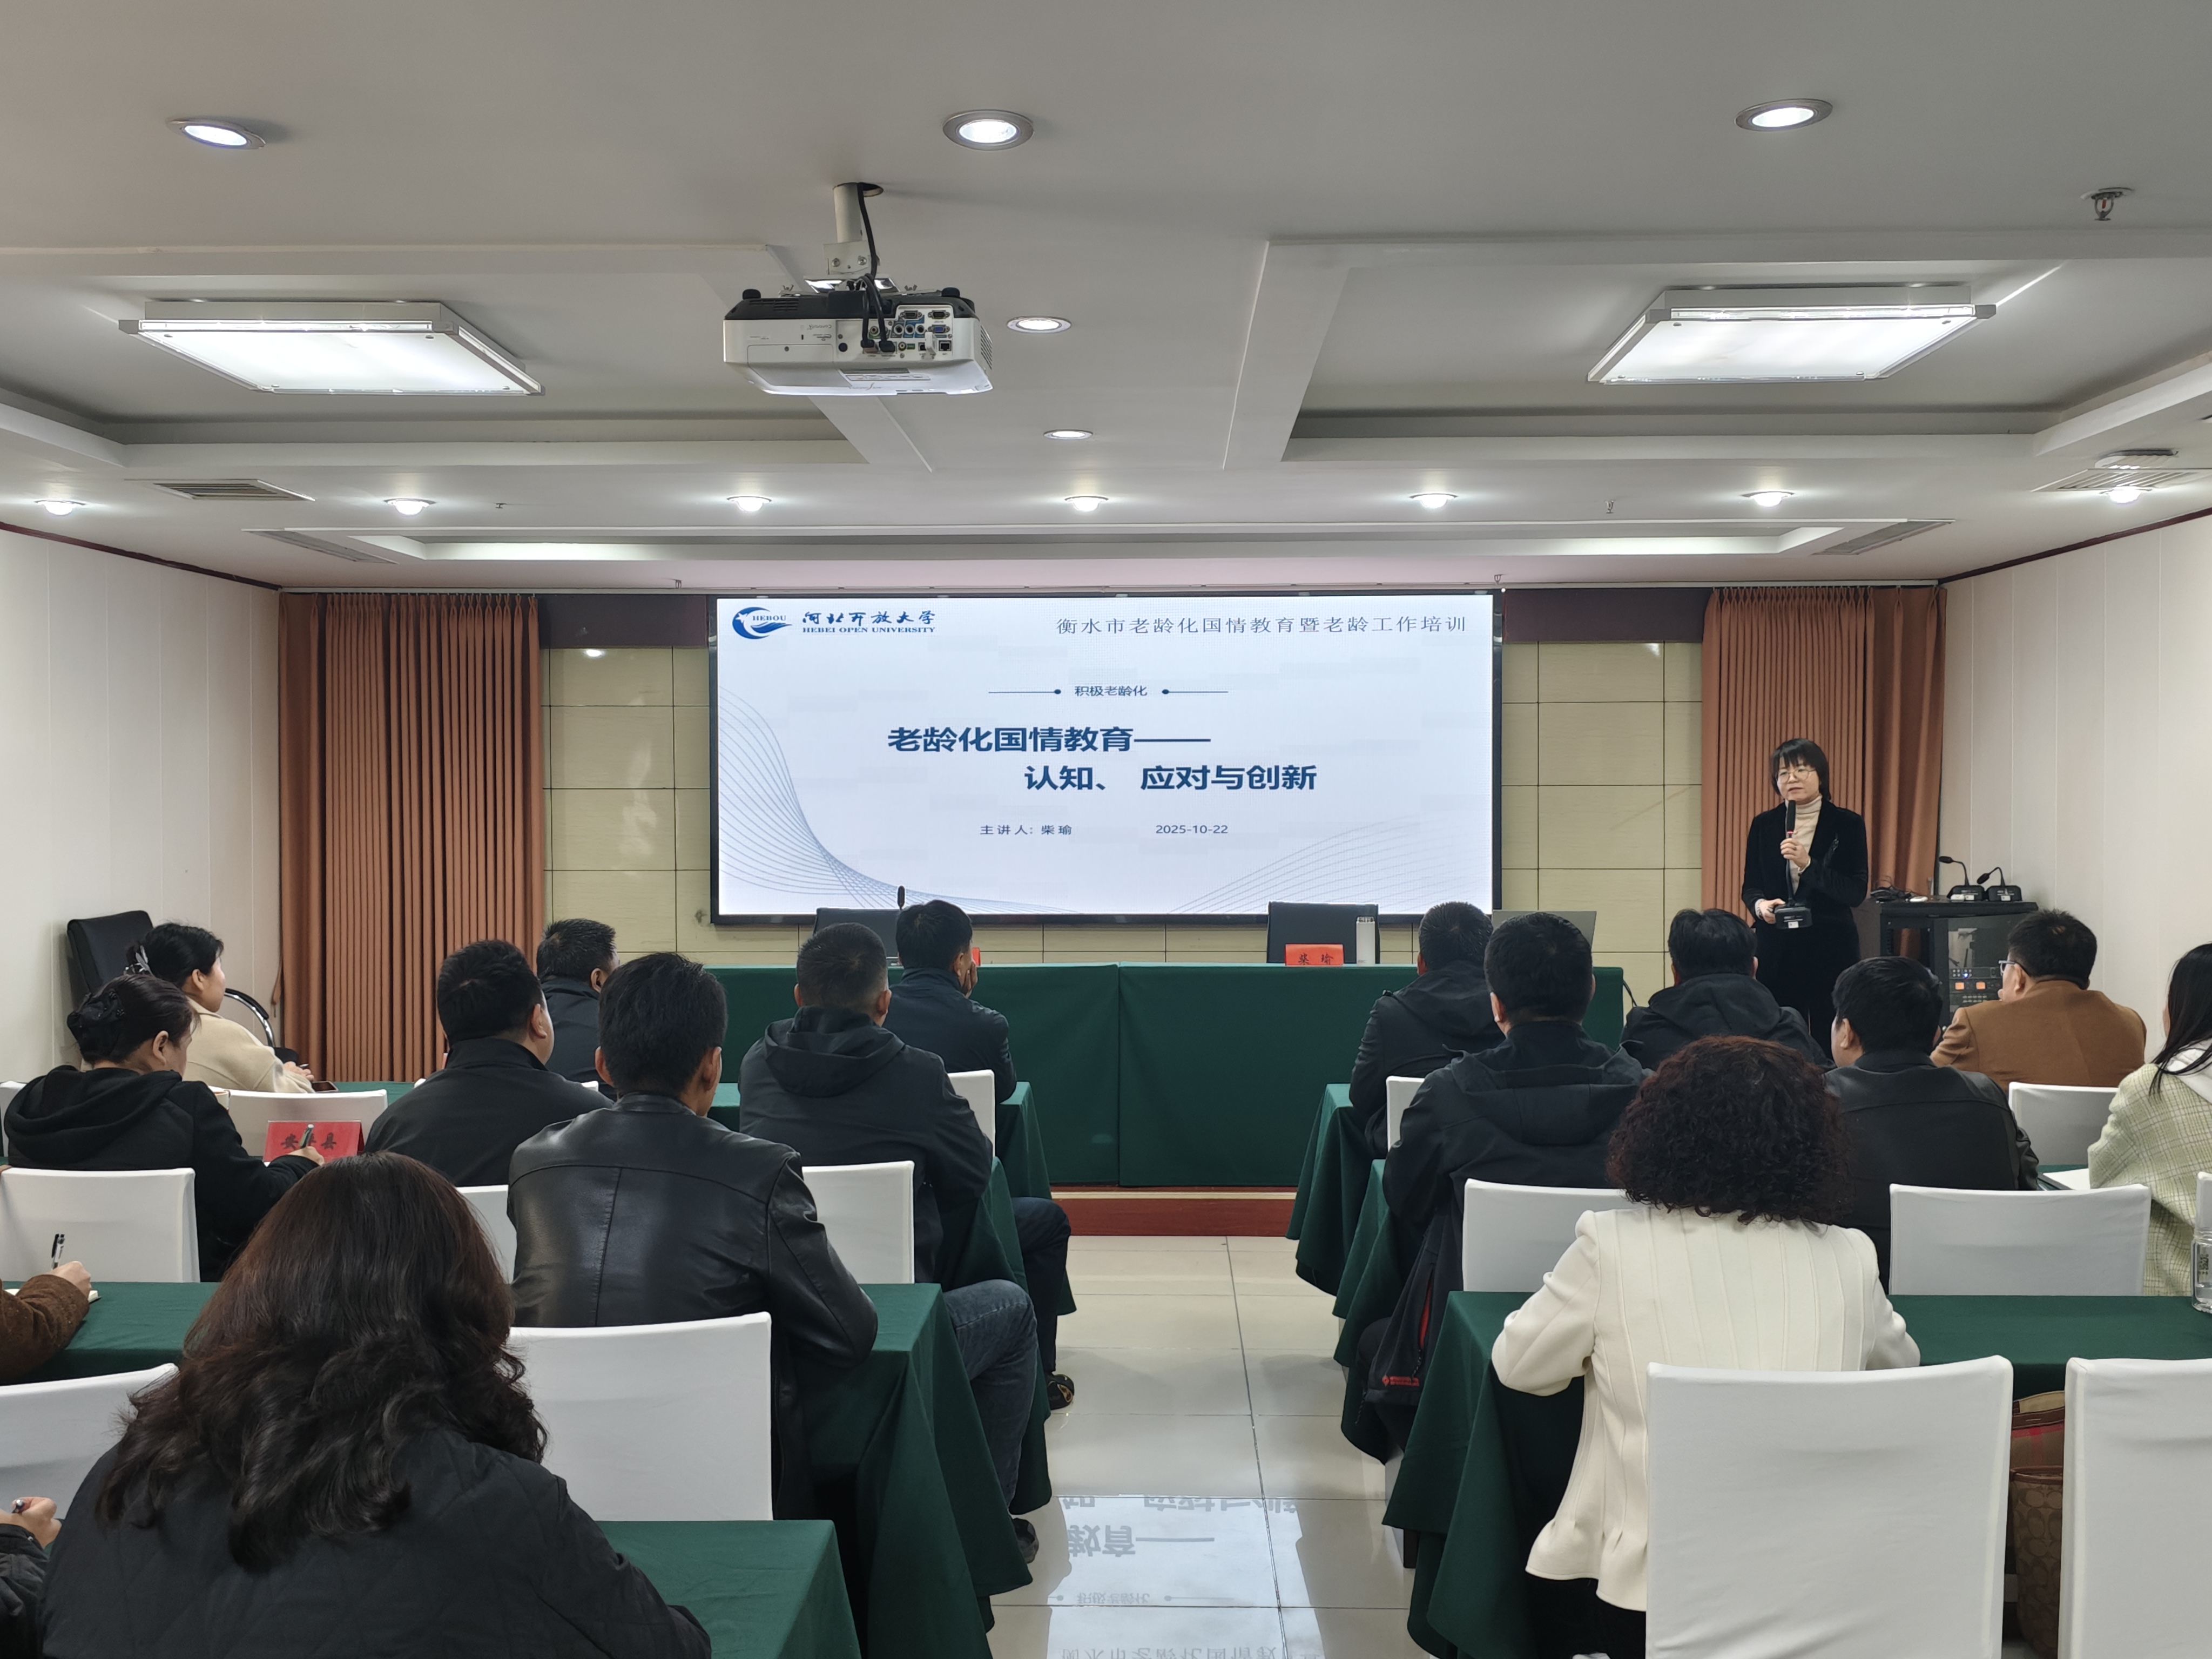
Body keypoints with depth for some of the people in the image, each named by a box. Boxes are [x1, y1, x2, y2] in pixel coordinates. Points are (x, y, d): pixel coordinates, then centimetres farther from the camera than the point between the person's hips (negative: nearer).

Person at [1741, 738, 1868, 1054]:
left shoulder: (1847, 824, 0)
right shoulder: (1764, 825, 8)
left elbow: (1857, 893, -6)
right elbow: (1750, 887, 11)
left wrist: (1807, 864, -18)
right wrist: (1760, 905, -12)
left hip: (1831, 947, -2)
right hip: (1776, 948, 2)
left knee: (1831, 1040, -3)